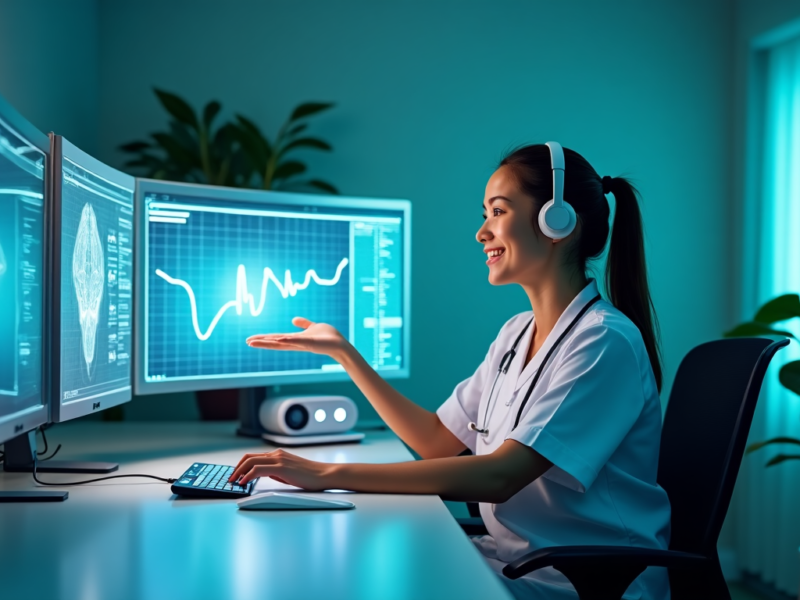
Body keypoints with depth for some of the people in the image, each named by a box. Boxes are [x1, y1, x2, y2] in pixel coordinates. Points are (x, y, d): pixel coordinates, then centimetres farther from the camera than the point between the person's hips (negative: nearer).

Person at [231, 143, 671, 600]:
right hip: (510, 557, 7)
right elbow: (437, 440, 12)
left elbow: (499, 476, -27)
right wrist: (344, 352, 8)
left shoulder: (605, 343, -19)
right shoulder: (517, 334, 10)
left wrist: (329, 475, -29)